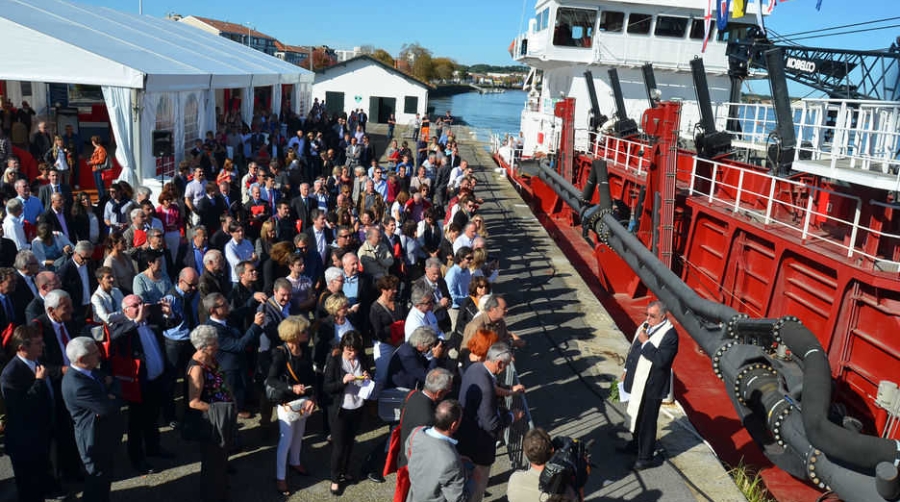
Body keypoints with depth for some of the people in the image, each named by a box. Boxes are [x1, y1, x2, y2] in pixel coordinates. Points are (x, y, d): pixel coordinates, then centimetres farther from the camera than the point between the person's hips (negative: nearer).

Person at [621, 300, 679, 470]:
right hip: (636, 381, 7)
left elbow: (661, 360, -28)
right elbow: (633, 349, 16)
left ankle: (646, 457, 15)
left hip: (652, 386, -7)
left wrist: (646, 343, -24)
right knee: (635, 414, 21)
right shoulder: (645, 326, 4)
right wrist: (627, 370, 19)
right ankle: (636, 443, 41)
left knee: (647, 421, 3)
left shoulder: (669, 334, -19)